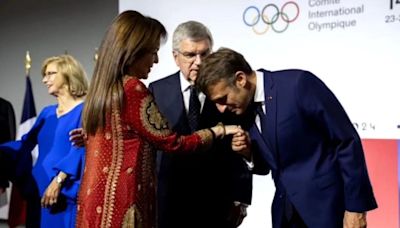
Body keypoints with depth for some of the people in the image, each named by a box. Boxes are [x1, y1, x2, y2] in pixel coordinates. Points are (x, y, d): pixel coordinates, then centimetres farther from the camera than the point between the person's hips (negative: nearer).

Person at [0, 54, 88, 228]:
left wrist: (58, 180, -23)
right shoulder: (47, 113, 17)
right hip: (40, 189, 6)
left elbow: (81, 149, -15)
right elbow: (25, 143, 14)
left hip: (66, 192, -6)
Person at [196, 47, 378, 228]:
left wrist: (355, 207, -14)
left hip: (326, 206, -6)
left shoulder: (299, 84, -17)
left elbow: (347, 141, -14)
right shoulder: (243, 112, 2)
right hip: (285, 211, 6)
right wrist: (249, 152, -8)